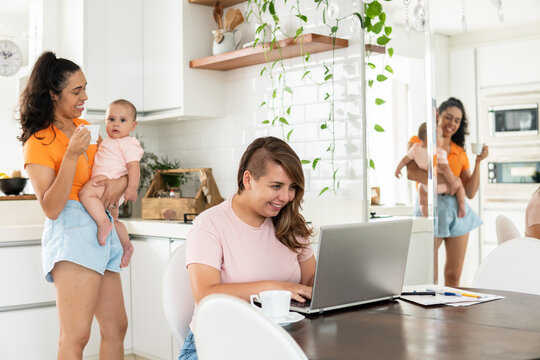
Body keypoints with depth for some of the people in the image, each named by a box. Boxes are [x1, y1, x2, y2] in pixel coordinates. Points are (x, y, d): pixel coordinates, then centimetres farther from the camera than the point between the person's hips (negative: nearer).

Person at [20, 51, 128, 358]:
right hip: (72, 232, -8)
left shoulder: (83, 127, 15)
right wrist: (71, 155, -22)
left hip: (103, 230, 8)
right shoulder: (38, 143, -5)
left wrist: (122, 180, 4)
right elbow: (51, 209, -13)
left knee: (117, 328, 8)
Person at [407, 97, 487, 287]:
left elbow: (470, 193, 5)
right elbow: (411, 172, -17)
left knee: (454, 276, 7)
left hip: (457, 210, 4)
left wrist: (478, 162, -4)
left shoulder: (460, 153, 12)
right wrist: (445, 180, -20)